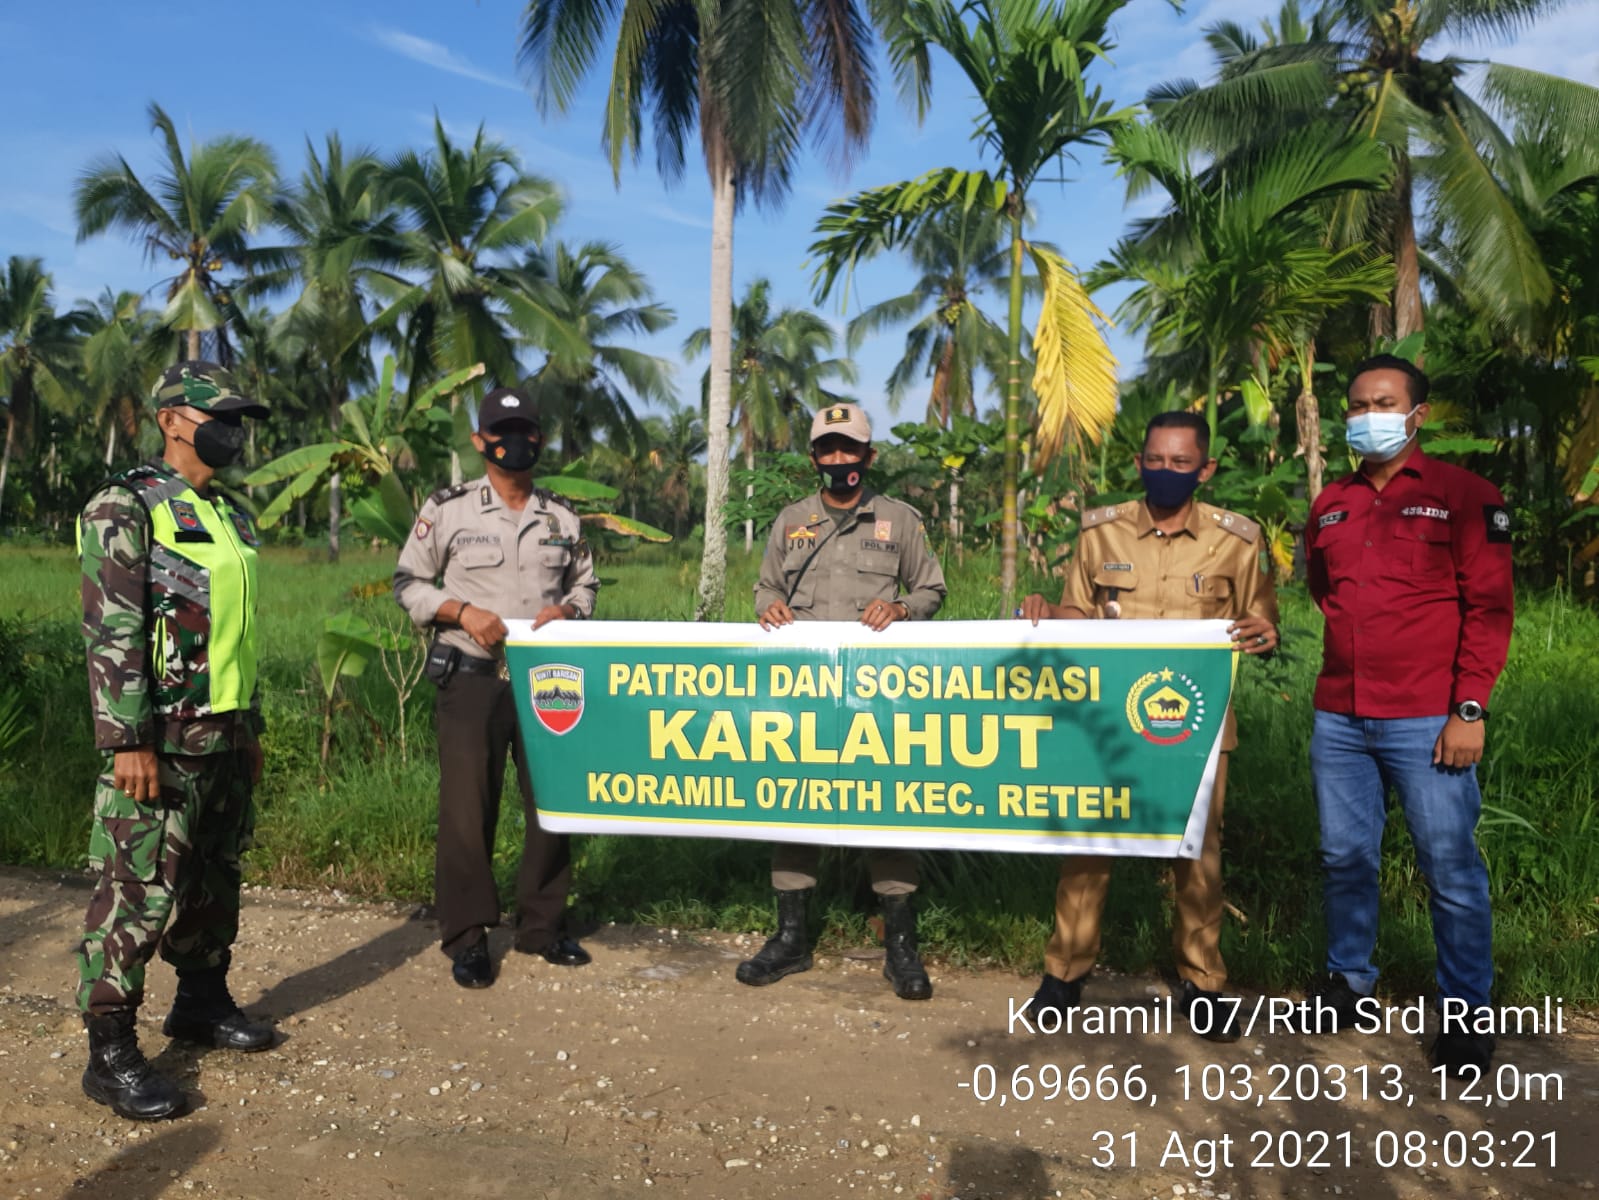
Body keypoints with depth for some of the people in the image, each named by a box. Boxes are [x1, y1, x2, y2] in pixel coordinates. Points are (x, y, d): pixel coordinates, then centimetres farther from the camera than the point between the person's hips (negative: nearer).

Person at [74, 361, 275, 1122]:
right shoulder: (125, 507, -9)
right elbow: (111, 631, -16)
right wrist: (127, 742, -20)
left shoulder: (231, 516, 15)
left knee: (215, 880, 16)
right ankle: (111, 1054, 6)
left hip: (225, 736, 8)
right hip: (162, 739, -8)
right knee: (137, 893, -4)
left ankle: (202, 1001, 32)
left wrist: (251, 726, 19)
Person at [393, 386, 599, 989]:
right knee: (467, 807, 0)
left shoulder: (562, 516, 9)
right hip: (471, 679, -3)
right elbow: (409, 583, 3)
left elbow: (586, 583, 17)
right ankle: (467, 937, 13)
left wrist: (567, 610, -6)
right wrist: (462, 611, -14)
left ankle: (542, 925, 24)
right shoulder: (447, 509, -1)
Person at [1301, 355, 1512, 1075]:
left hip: (1426, 722, -4)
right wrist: (1354, 648, 13)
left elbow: (1489, 606, -6)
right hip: (1338, 719, 5)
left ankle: (1466, 1010, 16)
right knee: (1344, 857, 13)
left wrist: (1470, 709, -12)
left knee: (1451, 868, 1)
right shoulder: (1329, 505, 12)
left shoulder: (1463, 496, -2)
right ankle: (1348, 978, 30)